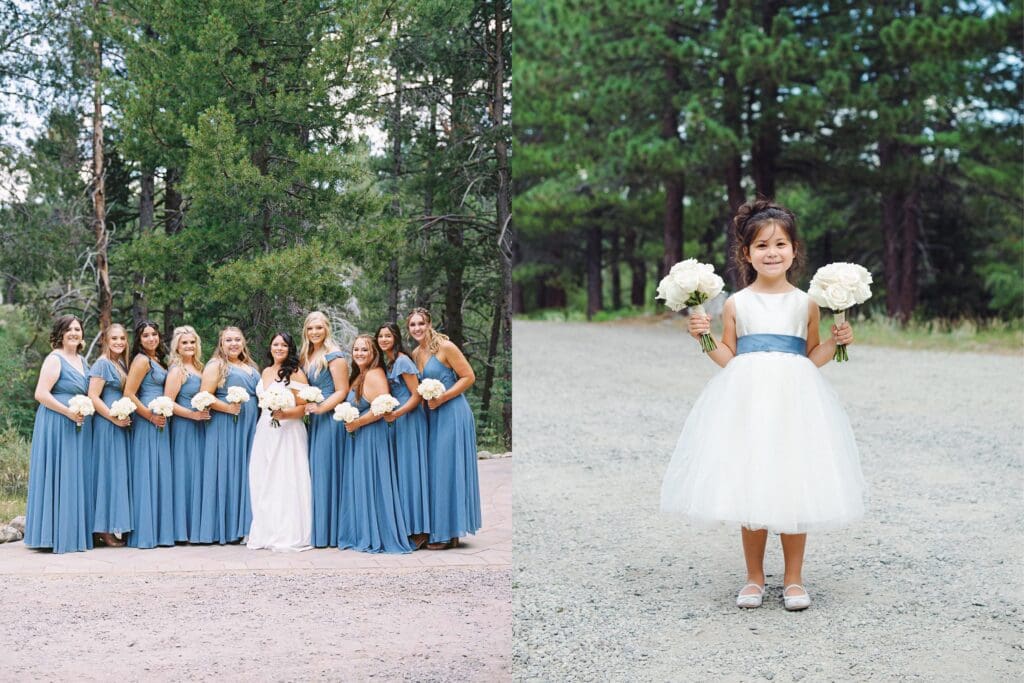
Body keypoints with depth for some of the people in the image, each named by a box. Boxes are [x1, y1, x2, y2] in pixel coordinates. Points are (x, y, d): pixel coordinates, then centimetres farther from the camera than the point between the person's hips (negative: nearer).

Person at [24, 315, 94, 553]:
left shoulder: (82, 361, 16)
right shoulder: (54, 360, -8)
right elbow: (41, 394, -16)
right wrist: (69, 413, -19)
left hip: (79, 427, 8)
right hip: (58, 425, -8)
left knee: (77, 478, 9)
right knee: (59, 477, -6)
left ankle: (75, 533, 15)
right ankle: (57, 535, -1)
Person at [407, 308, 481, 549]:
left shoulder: (445, 347, -11)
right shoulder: (415, 354, 11)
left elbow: (469, 377, -11)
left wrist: (442, 398, -17)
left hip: (452, 414, -7)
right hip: (432, 416, 7)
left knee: (447, 468, -5)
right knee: (434, 469, 7)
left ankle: (449, 533, 2)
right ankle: (437, 530, 14)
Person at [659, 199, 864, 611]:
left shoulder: (805, 303, 6)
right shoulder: (736, 304, 5)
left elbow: (812, 357, 11)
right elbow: (728, 357, 8)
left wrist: (834, 343, -6)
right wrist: (704, 337, -7)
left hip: (792, 402, 0)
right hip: (748, 401, 0)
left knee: (794, 491, 2)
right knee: (749, 489, 4)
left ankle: (793, 579, 15)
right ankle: (754, 577, 18)